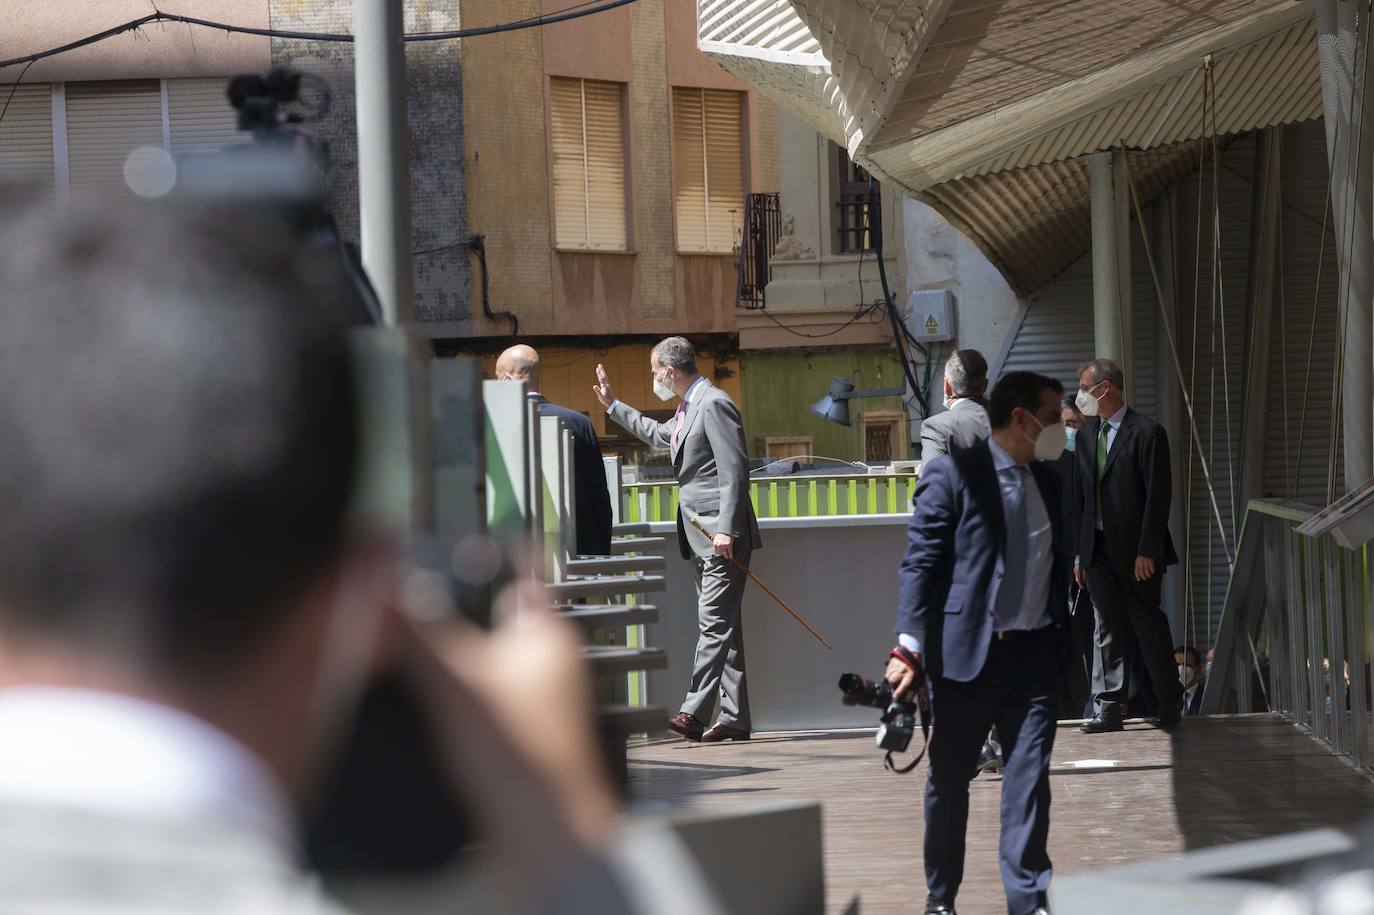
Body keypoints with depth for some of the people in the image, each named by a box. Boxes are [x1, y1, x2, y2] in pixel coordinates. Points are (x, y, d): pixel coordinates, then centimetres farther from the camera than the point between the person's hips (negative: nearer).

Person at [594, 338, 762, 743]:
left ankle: (694, 713, -24)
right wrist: (613, 406, 46)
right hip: (702, 538, 11)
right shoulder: (688, 409, 19)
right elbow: (660, 435, 42)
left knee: (714, 623, -14)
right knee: (721, 626, 8)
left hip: (723, 538, -11)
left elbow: (734, 470, -20)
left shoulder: (714, 405, -13)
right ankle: (734, 718, 9)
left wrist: (726, 529, -25)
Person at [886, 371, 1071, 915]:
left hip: (1034, 652, 5)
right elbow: (920, 563, -11)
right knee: (950, 779, 7)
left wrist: (1061, 640, 17)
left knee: (1030, 778, -1)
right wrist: (909, 647, -19)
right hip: (967, 651, -5)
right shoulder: (953, 474, -8)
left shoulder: (1046, 480, 13)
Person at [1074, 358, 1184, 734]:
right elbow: (1081, 498, 14)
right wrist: (1079, 553, 8)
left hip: (1136, 551, -6)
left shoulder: (1146, 432, -8)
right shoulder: (1086, 437, 12)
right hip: (1099, 549, 6)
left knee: (1149, 627, 3)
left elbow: (1158, 495, -12)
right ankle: (1109, 708, 4)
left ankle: (1170, 704, 15)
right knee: (1107, 630, 3)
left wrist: (1147, 551, -16)